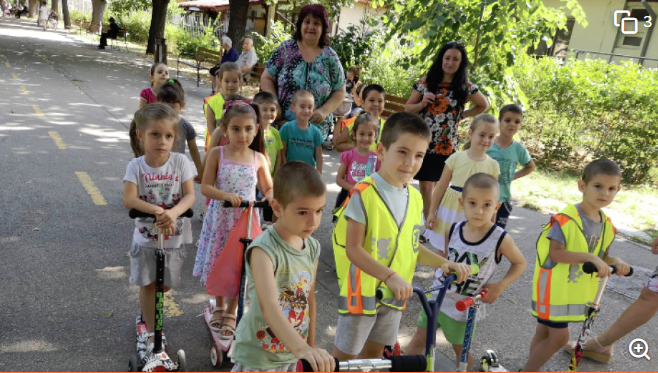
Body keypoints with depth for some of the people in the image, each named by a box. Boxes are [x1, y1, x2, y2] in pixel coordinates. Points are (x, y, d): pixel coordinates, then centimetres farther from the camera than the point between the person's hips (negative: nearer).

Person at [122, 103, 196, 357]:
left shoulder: (180, 161, -11)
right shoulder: (136, 166, -11)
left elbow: (190, 195, -16)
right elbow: (129, 199, -23)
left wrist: (173, 213, -36)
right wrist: (158, 210, -38)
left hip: (172, 237, 1)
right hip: (145, 237, -1)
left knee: (165, 284, 14)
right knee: (147, 284, 6)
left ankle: (147, 312, 46)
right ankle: (150, 331, 21)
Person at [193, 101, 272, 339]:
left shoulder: (258, 159, -2)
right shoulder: (217, 154, -7)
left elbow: (269, 188, 6)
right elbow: (205, 187, -10)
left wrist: (271, 196, -18)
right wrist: (227, 195, -28)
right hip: (220, 219, 0)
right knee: (217, 265, 11)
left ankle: (230, 313, 27)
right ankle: (219, 306, 37)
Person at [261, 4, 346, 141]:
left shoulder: (330, 57, 0)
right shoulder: (285, 49, 0)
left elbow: (340, 91, 4)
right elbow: (267, 78, 4)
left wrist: (324, 111, -12)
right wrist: (275, 106, -9)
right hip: (281, 125, 0)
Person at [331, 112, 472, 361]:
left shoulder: (415, 198, 1)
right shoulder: (363, 194, -20)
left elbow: (412, 246, 9)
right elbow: (354, 250, -22)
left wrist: (443, 262, -5)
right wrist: (391, 276, -30)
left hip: (395, 293, 6)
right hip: (362, 291, -6)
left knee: (374, 352, 22)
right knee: (345, 354, 9)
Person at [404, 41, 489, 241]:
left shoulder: (466, 87, -1)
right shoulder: (426, 81, 1)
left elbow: (484, 105, 15)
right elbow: (407, 108, 6)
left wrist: (462, 114, 4)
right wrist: (422, 104, -12)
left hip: (446, 145, 0)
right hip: (422, 142, 1)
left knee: (438, 187, 5)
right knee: (425, 186, 2)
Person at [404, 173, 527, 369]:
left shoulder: (500, 239, -19)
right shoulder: (453, 230, -8)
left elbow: (520, 263, -2)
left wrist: (499, 286, -13)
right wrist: (441, 270, -3)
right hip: (437, 297, 3)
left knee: (462, 350, 16)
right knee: (419, 339, 13)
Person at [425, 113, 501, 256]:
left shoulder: (493, 166, -3)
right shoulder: (456, 158, -7)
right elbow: (441, 187, -1)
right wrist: (432, 212, 0)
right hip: (449, 211, 0)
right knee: (443, 251, 11)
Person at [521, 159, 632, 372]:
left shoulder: (607, 226, 3)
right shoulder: (565, 219, -20)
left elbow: (602, 258, 11)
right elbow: (555, 253, -23)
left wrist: (615, 262, -10)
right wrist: (589, 257, -31)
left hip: (577, 290, 7)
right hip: (554, 287, -7)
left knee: (544, 332, 18)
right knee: (559, 337, -3)